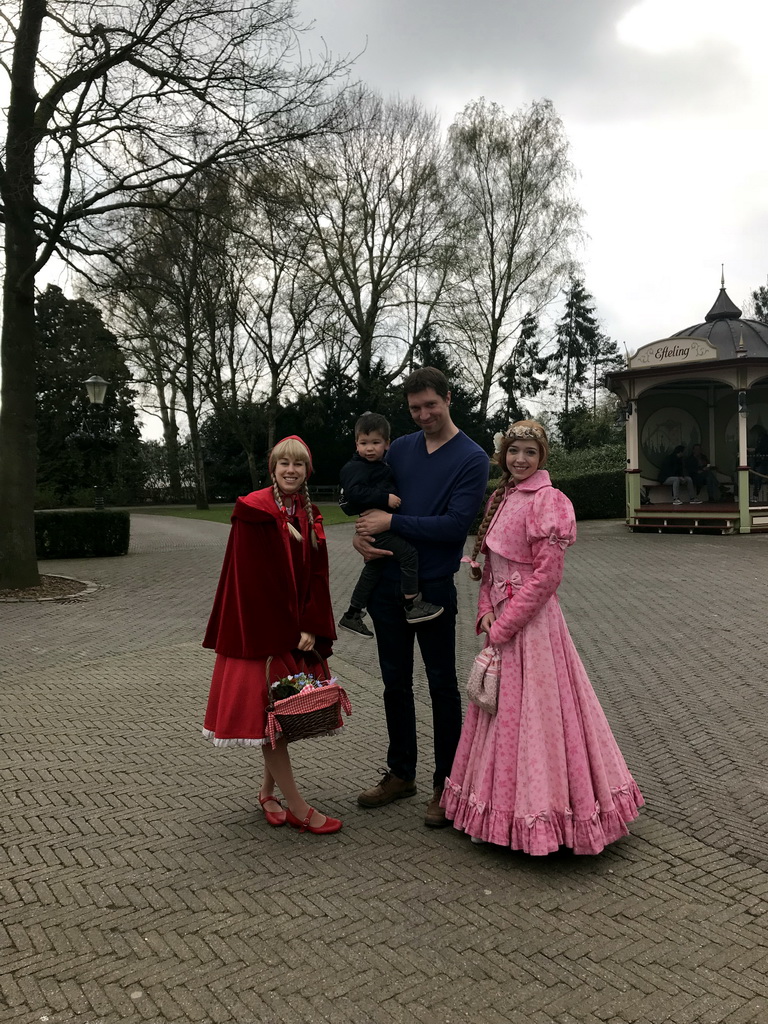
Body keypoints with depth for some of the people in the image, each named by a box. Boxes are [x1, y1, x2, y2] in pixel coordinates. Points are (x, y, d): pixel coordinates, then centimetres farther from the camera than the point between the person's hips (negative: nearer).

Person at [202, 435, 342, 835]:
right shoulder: (254, 511, -11)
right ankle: (297, 808, 8)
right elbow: (249, 578, -14)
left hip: (298, 632, 6)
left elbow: (316, 575, 6)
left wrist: (311, 628, -6)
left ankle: (268, 791, 29)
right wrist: (274, 637, -15)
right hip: (260, 628, -6)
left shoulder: (309, 516, 7)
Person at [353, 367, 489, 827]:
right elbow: (370, 498, 13)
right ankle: (401, 773, 32)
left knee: (442, 686, 7)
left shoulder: (472, 459, -8)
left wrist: (392, 521, -15)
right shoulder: (400, 449, 8)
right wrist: (361, 534, -9)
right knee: (396, 682, 15)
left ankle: (446, 785, 21)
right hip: (388, 583, 5)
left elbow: (456, 525, -17)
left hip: (433, 587, -5)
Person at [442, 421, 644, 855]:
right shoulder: (501, 498, 11)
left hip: (533, 621, -8)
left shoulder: (549, 501, -13)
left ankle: (541, 812, 16)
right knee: (503, 715, 16)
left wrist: (503, 626, -16)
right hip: (501, 620, 8)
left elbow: (547, 574, -17)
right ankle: (505, 804, 33)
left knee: (533, 712, 0)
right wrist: (486, 612, 0)